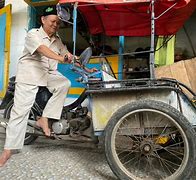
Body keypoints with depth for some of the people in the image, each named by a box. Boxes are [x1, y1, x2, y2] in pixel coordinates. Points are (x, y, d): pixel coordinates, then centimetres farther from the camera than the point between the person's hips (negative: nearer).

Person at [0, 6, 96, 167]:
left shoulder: (57, 40, 13)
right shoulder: (33, 34, -6)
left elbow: (69, 56, 10)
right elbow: (43, 49, -26)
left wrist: (86, 69, 1)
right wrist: (60, 58, -43)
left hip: (49, 74, 5)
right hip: (29, 74, -5)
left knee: (64, 83, -24)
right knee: (20, 109, -8)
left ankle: (44, 119, -15)